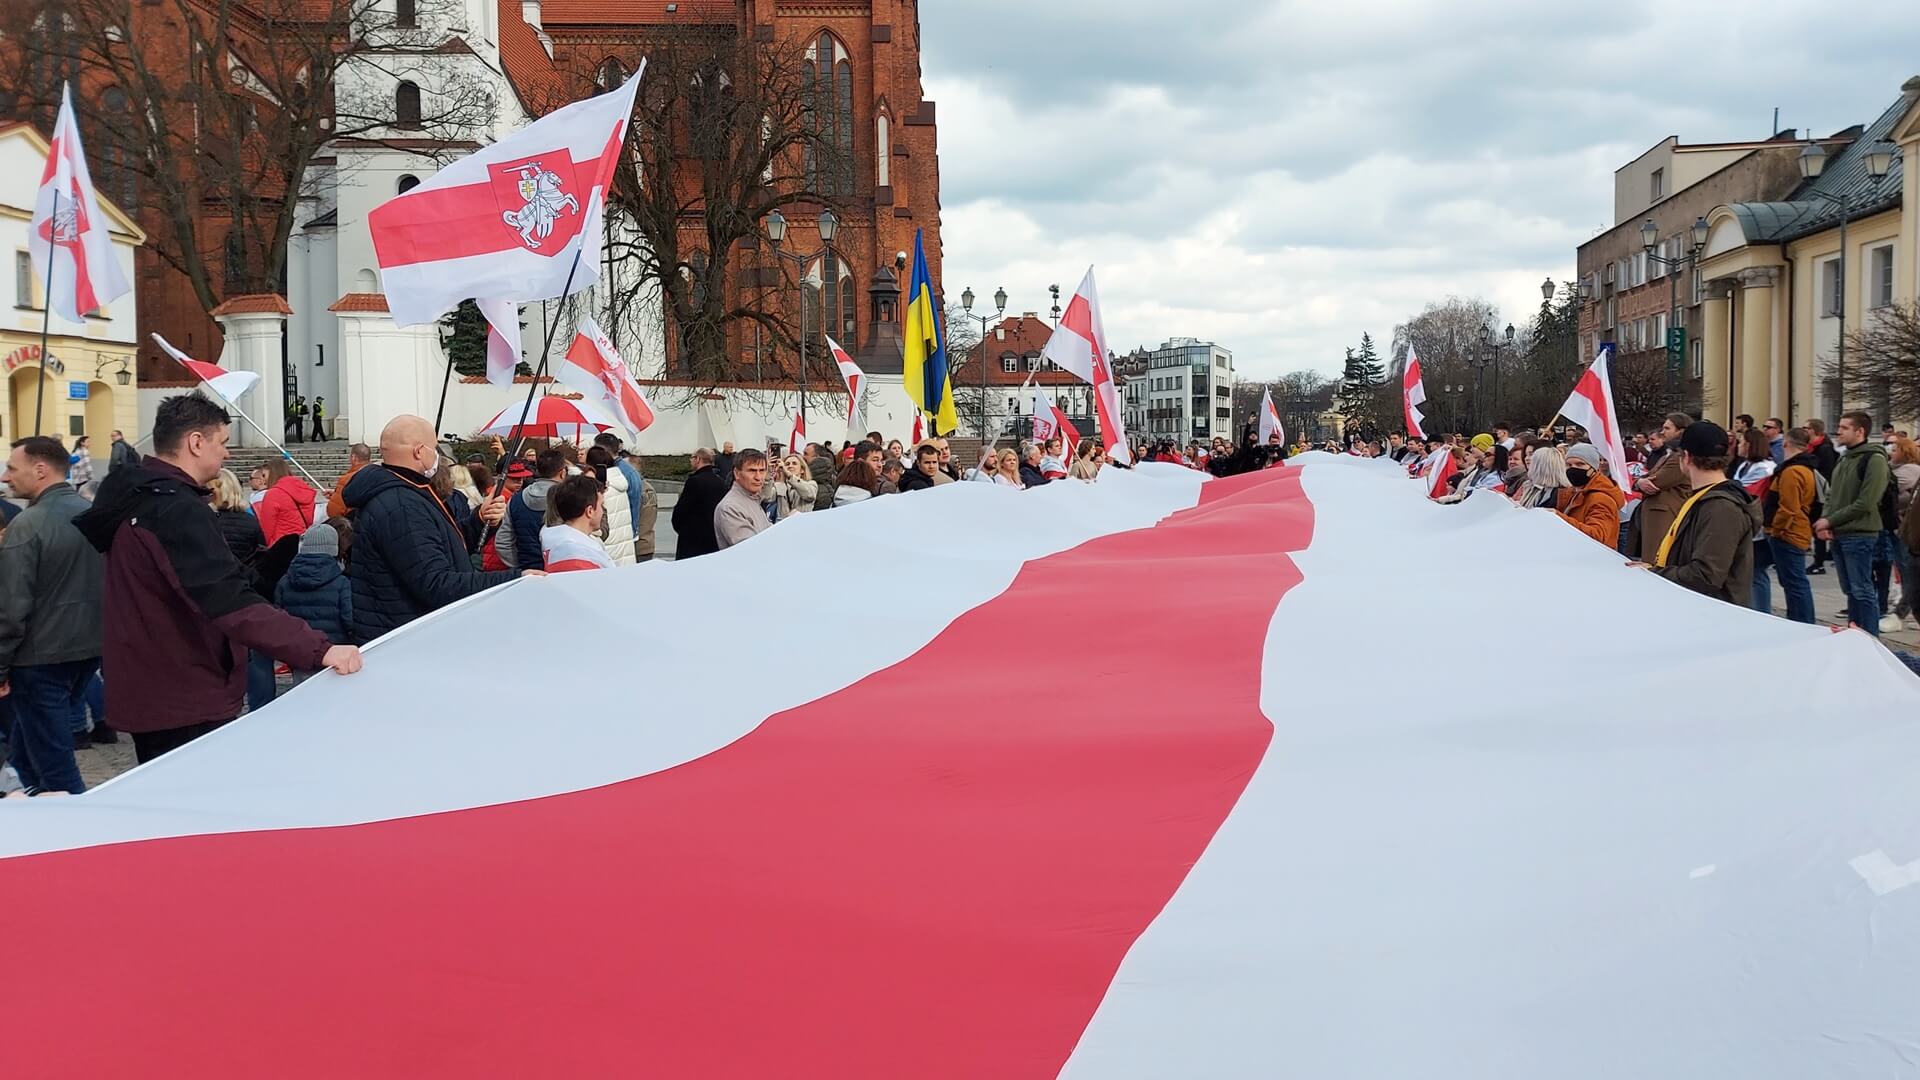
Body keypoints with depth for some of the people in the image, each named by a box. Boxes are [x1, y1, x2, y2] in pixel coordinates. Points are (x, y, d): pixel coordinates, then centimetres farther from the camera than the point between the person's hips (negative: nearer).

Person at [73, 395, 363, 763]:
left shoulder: (134, 495, 7)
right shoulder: (178, 511, -23)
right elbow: (231, 602, -36)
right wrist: (319, 650, -42)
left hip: (148, 691, 10)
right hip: (184, 705, -10)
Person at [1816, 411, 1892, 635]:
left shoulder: (1874, 459, -11)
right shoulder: (1844, 460, 16)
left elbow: (1865, 503, -18)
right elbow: (1831, 495, 16)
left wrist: (1830, 521, -14)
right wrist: (1825, 522, -2)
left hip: (1859, 536, -8)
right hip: (1838, 535, 8)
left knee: (1862, 591, -5)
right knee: (1850, 591, 14)